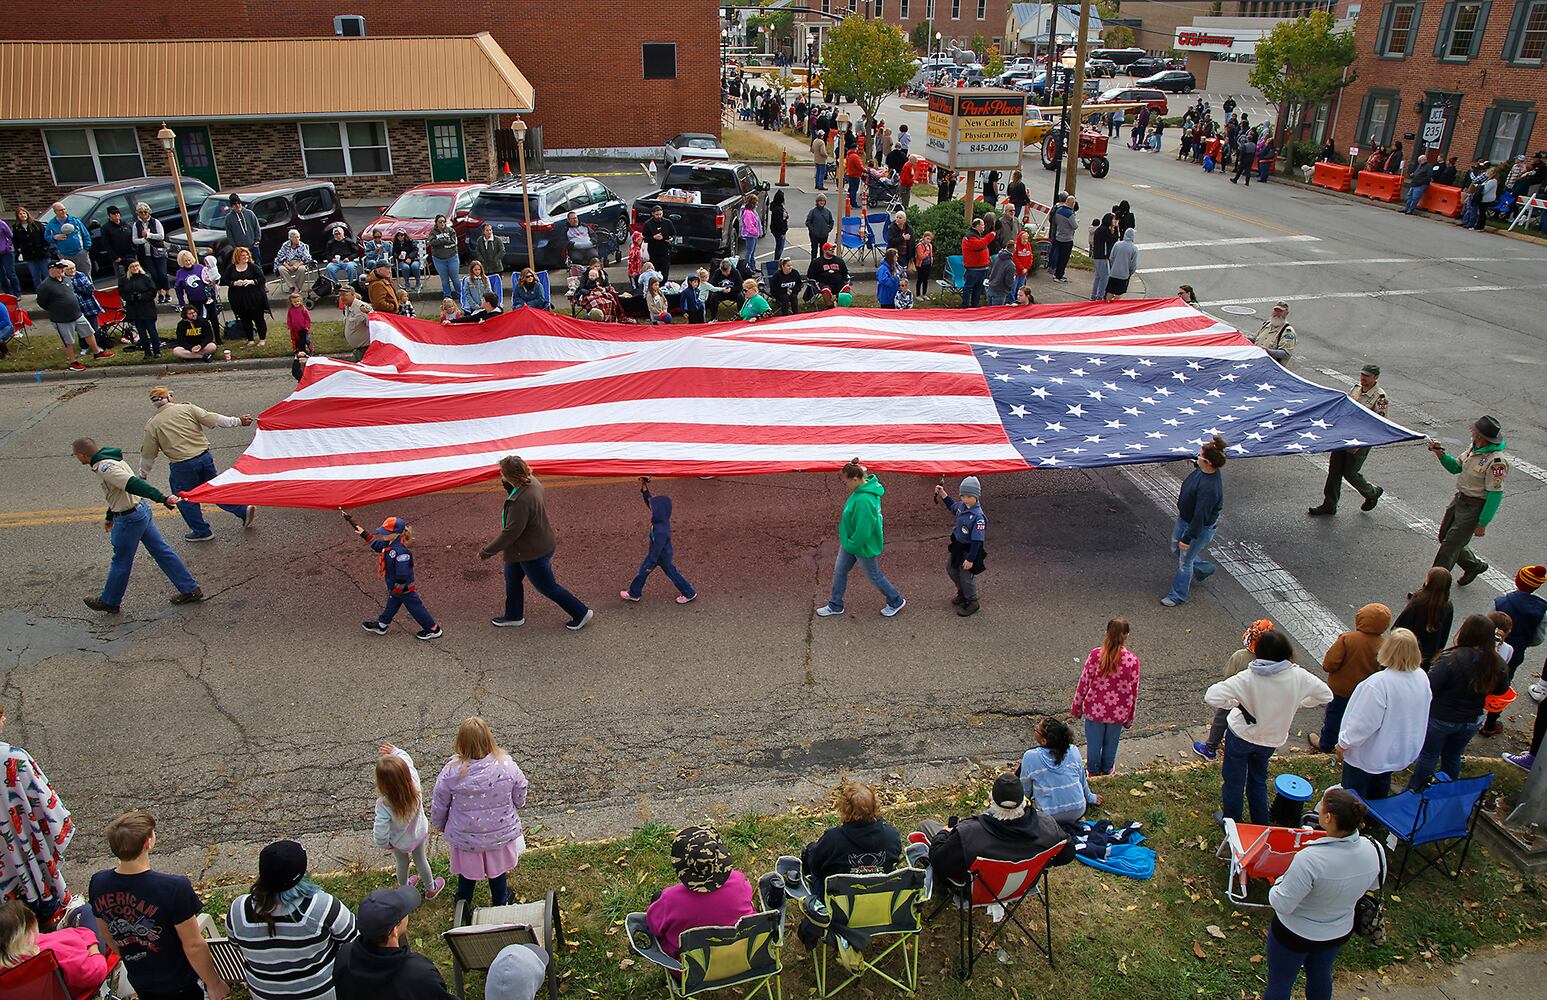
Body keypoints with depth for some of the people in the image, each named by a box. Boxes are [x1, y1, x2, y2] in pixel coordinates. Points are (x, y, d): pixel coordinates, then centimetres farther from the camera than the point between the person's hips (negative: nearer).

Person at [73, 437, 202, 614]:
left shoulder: (104, 468, -22)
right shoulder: (111, 460, 10)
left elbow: (133, 484, -34)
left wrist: (162, 498, -45)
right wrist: (110, 517, 33)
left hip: (129, 519, -9)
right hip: (141, 510, 9)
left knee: (120, 562, 9)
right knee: (161, 552, 12)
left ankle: (109, 602, 28)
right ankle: (190, 590, 15)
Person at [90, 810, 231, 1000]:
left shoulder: (98, 884, -15)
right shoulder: (174, 888, -33)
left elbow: (105, 934, 3)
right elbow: (193, 946, -24)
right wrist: (214, 984, -10)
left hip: (139, 983, 6)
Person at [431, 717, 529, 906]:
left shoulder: (452, 771, -27)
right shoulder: (507, 765, -25)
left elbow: (439, 805, -10)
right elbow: (520, 798, -8)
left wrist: (439, 824, 12)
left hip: (465, 839, 0)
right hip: (501, 833, 1)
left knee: (467, 871, 27)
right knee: (497, 870, 27)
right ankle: (501, 903, 49)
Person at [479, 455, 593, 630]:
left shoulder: (522, 501, -37)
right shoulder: (531, 482, -9)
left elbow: (510, 532, -31)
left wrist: (486, 551, -21)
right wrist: (506, 485, -3)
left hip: (533, 553, -10)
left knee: (547, 587, 9)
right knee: (512, 579, 24)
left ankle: (581, 613, 24)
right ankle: (513, 617, 44)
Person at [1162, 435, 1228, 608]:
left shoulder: (1209, 487, -39)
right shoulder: (1204, 470, -13)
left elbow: (1200, 517, -32)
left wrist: (1188, 537, -24)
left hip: (1200, 528, -9)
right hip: (1185, 518, 9)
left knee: (1185, 561, 10)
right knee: (1176, 548, 28)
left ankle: (1178, 595, 31)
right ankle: (1204, 568, 51)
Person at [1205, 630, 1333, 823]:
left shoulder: (1248, 678, -29)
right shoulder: (1299, 676, -20)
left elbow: (1211, 697, -34)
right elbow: (1326, 695, -2)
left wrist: (1235, 702, -16)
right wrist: (1295, 705, 5)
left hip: (1241, 735, -3)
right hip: (1272, 740, 3)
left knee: (1233, 782, 18)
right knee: (1258, 780, 27)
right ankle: (1261, 824, 38)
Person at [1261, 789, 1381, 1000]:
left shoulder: (1309, 860, -41)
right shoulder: (1373, 850, -21)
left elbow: (1282, 904, -30)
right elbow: (1374, 884, 2)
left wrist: (1280, 882, -11)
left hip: (1295, 934, -5)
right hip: (1340, 932, 6)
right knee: (1321, 974, 32)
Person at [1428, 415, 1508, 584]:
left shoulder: (1496, 461, -26)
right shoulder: (1474, 448, -1)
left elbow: (1495, 495, -22)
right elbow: (1455, 467, 13)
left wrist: (1482, 524, -19)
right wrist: (1440, 453, -5)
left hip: (1474, 507, -9)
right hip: (1459, 499, 9)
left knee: (1450, 546, -3)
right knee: (1445, 537, 19)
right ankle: (1474, 566, 41)